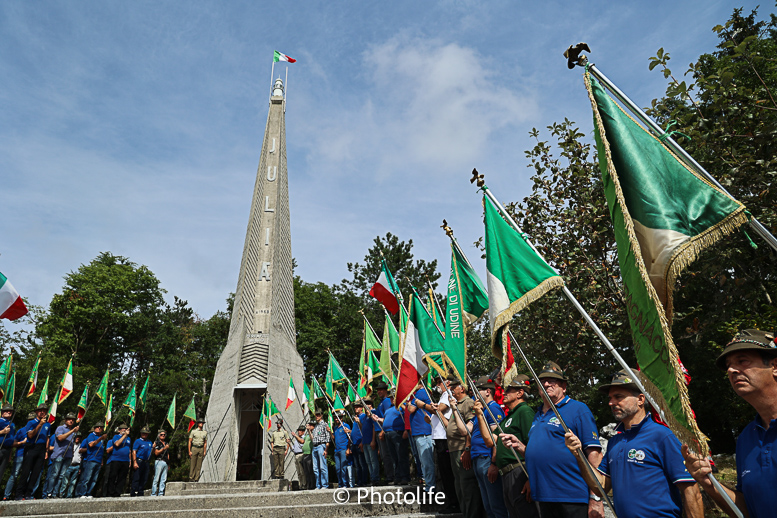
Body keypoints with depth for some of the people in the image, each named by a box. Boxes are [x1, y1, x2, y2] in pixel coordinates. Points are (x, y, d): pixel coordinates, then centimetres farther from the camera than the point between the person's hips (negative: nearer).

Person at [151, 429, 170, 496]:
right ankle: (153, 494, -3)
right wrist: (163, 448, -15)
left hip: (165, 462, 6)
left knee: (163, 479, 3)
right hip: (159, 461, -6)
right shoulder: (157, 443, 2)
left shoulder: (167, 443, 21)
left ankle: (161, 493, 6)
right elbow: (156, 453, -8)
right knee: (156, 479, -7)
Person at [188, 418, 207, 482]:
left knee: (199, 465, 1)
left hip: (201, 449, 3)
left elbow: (205, 443, 12)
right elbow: (189, 441, -1)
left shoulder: (205, 432, 10)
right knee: (192, 464, -4)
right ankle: (191, 478, 3)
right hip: (194, 448, -3)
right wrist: (189, 451, -8)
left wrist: (204, 452, 4)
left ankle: (196, 479, 5)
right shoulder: (193, 431, 1)